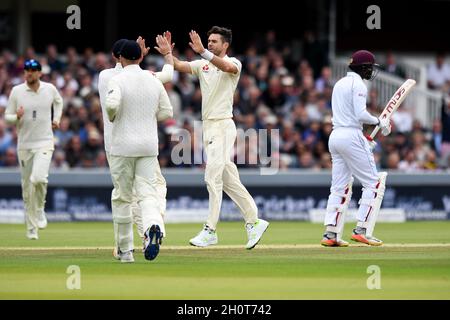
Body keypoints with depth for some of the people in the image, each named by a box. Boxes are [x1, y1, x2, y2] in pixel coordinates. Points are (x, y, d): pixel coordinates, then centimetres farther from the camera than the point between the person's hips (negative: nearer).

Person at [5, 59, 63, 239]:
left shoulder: (50, 89, 2)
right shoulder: (17, 91, -2)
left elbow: (58, 101, 25)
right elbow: (7, 116, 1)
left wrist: (56, 119, 12)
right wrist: (17, 116, -20)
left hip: (44, 143, -1)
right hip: (24, 144, 1)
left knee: (38, 178, -25)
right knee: (27, 187, 4)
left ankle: (40, 210, 3)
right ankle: (31, 229, 15)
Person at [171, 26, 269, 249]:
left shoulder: (233, 63, -4)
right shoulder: (203, 65, 14)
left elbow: (227, 67, -28)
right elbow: (180, 66, 1)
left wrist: (202, 52, -38)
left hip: (223, 126, -8)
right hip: (208, 127, 8)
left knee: (212, 177, -12)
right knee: (228, 180, 10)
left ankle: (210, 230, -11)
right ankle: (254, 222, 17)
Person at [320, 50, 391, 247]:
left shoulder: (340, 83, 19)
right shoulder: (357, 84, -8)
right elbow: (360, 114, -19)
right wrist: (379, 122, -3)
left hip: (335, 135, 9)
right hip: (351, 136, -9)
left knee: (340, 187, 8)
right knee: (374, 183, -3)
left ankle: (331, 233, 1)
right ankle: (362, 230, -10)